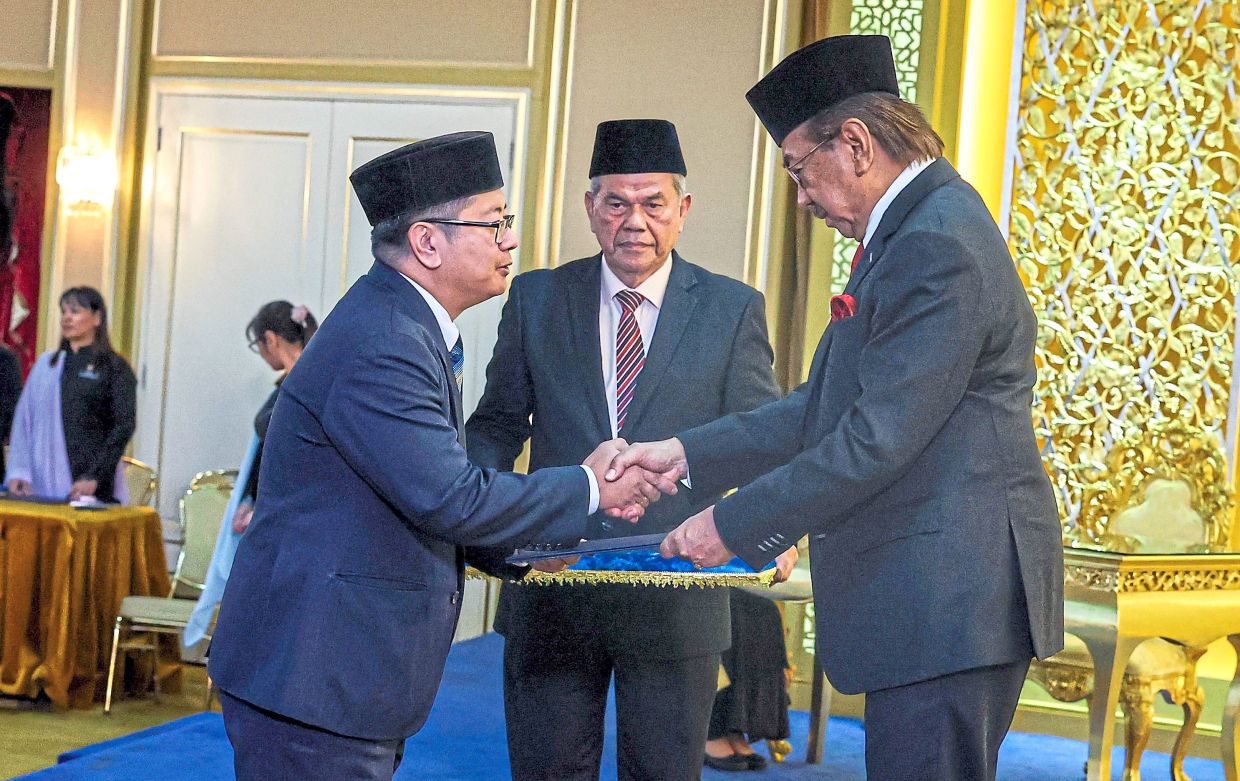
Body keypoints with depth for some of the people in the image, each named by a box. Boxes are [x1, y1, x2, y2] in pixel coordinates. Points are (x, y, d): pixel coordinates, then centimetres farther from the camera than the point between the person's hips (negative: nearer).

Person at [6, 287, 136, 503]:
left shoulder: (115, 368, 2)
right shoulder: (45, 365, 13)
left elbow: (124, 426, -5)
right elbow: (23, 420, 8)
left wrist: (94, 477, -15)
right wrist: (19, 472, -5)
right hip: (42, 483, 3)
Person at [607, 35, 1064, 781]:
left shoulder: (939, 248, -18)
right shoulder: (916, 230, 15)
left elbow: (876, 441, -21)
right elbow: (826, 407, 17)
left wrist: (734, 525, -12)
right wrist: (687, 453, 11)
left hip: (947, 600, -10)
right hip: (931, 600, 10)